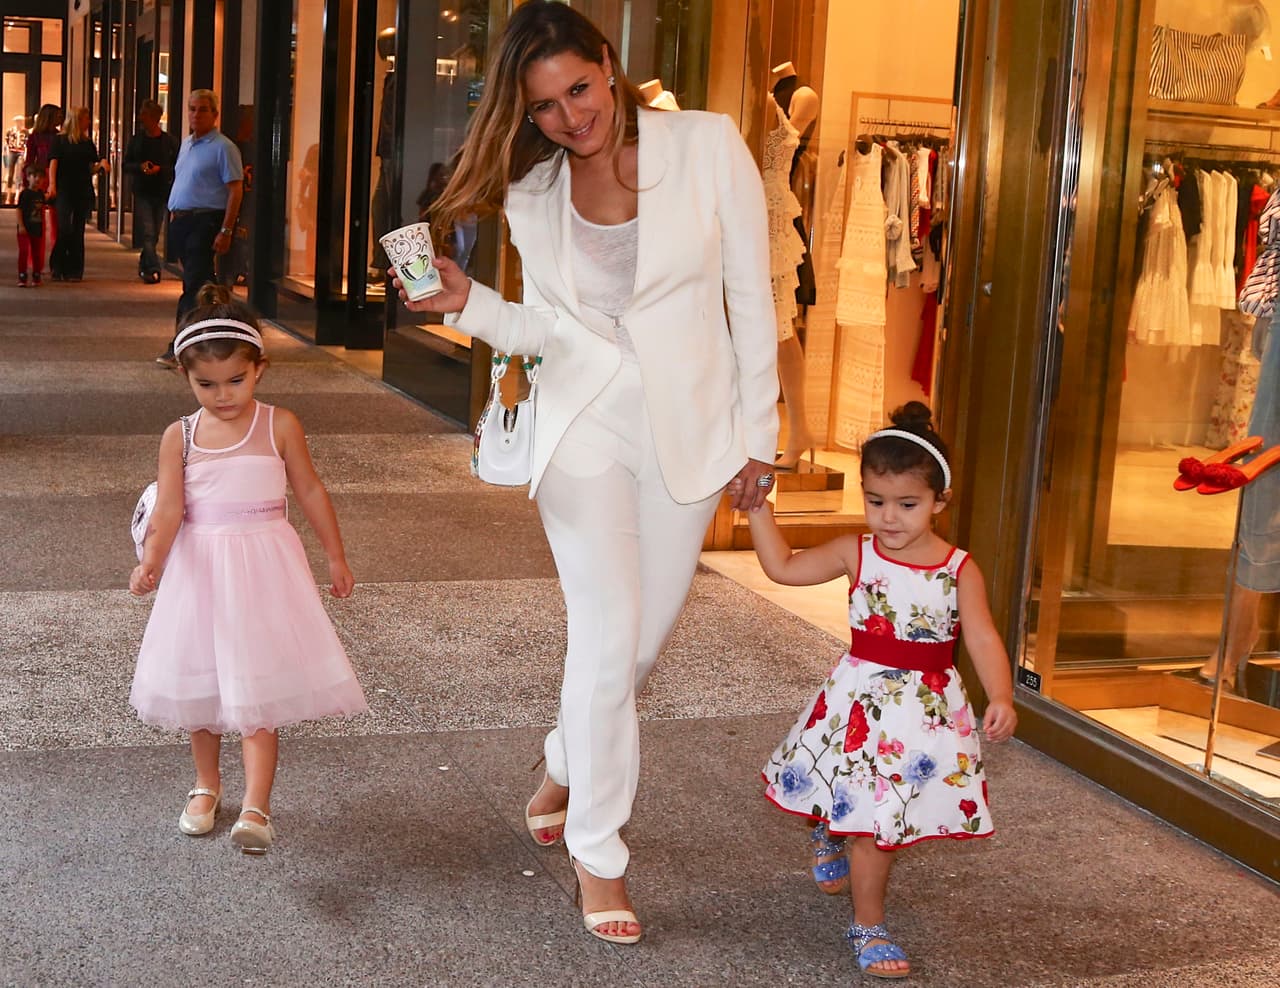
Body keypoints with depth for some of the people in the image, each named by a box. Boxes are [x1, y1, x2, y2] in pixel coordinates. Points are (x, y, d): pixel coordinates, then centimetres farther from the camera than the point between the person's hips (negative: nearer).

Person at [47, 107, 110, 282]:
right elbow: (53, 163, -6)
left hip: (84, 192, 4)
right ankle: (57, 269, -2)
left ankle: (74, 271, 7)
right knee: (64, 230, -12)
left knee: (78, 232, 4)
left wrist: (102, 164, -5)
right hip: (64, 191, -4)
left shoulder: (89, 143, 14)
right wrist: (52, 185, -18)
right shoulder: (60, 140, 2)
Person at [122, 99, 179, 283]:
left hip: (162, 193, 0)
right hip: (142, 192, 0)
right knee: (148, 232, -12)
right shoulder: (136, 140, 6)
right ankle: (153, 269, -17)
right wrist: (140, 167, -11)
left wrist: (160, 169, -15)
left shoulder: (169, 140, 1)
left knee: (154, 234, 9)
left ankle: (144, 266, 26)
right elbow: (126, 166, 8)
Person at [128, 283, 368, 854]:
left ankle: (256, 807, -8)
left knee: (258, 687, -7)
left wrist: (336, 557, 11)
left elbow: (310, 493, 5)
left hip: (264, 564, -2)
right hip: (201, 568, 2)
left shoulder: (280, 427, -4)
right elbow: (169, 509, -8)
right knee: (202, 683, 13)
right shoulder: (180, 437, -1)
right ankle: (206, 786, 33)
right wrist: (151, 560, -26)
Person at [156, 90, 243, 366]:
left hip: (205, 222, -8)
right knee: (199, 282, 12)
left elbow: (236, 190, -12)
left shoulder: (223, 147, -8)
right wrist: (174, 215, 17)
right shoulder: (187, 144, 17)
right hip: (181, 219, 8)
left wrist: (225, 231, -17)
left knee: (194, 285, -11)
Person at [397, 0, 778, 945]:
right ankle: (598, 853, 11)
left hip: (688, 429, 0)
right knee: (609, 636, -6)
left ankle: (568, 765, 41)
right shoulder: (531, 193, 0)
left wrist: (759, 433, -4)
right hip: (585, 426, 0)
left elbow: (751, 299, -5)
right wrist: (469, 303, -15)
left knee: (646, 634, 11)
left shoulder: (709, 147, -8)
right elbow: (548, 328, 4)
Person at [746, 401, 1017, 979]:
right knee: (873, 815, 3)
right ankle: (868, 928, 27)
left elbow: (984, 639, -15)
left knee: (897, 813, 8)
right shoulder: (856, 554, -4)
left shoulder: (960, 570, -8)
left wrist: (1001, 698, -30)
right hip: (861, 702, 0)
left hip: (928, 708, 0)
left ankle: (833, 832, 40)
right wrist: (757, 506, 0)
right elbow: (782, 567, 4)